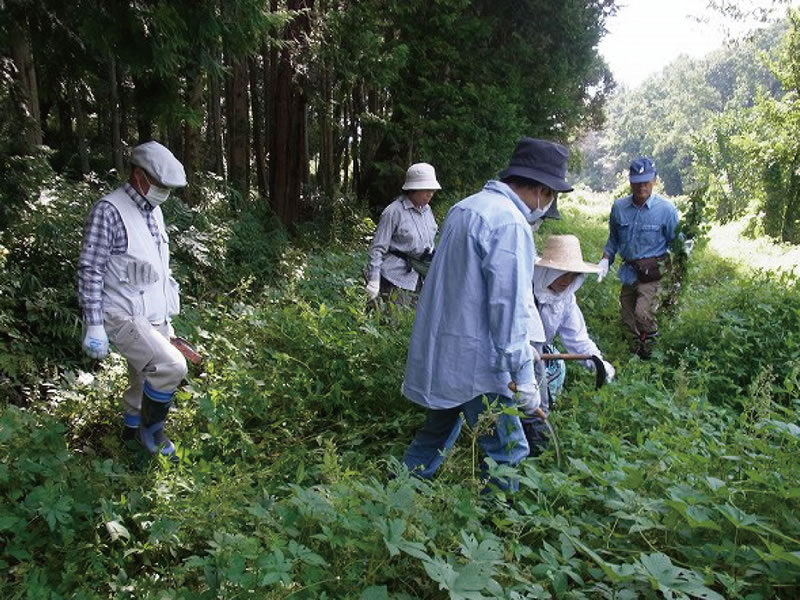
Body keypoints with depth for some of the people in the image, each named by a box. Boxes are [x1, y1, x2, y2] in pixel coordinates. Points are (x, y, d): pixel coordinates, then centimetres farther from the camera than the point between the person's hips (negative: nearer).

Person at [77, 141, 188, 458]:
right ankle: (151, 429, 3)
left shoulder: (153, 211, 10)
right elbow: (90, 271, -15)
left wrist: (166, 318, 21)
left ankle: (132, 429, 38)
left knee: (145, 379, 16)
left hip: (154, 317, 8)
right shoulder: (109, 211, -15)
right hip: (125, 318, -8)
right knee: (172, 367, -21)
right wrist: (94, 326, -18)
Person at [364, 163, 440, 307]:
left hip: (422, 280, 7)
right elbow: (377, 248, -10)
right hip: (398, 280, -6)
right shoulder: (394, 211, -10)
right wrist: (373, 280, -15)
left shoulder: (427, 210, 11)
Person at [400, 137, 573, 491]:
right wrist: (523, 376, -16)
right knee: (506, 451, 4)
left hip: (438, 352, 10)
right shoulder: (510, 223, -17)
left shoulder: (465, 208, 13)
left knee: (436, 434, 23)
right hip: (474, 362, -10)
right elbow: (508, 306, -22)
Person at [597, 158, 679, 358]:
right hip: (629, 271, 5)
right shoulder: (619, 207, 0)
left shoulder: (665, 209, -9)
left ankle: (649, 353, 1)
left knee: (642, 313, -21)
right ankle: (637, 349, 33)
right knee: (627, 316, 12)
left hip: (653, 272, -5)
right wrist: (605, 260, -1)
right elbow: (613, 239, 15)